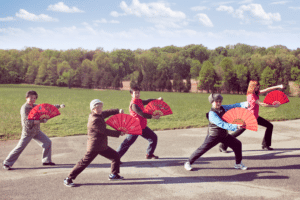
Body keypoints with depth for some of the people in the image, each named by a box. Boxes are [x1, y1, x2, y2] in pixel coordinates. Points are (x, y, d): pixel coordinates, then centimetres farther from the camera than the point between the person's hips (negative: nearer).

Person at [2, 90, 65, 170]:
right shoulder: (24, 108, -16)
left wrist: (59, 106, 10)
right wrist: (40, 121, -29)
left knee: (47, 142, 4)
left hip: (37, 131, 7)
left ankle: (46, 160, 18)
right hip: (28, 132, -7)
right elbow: (26, 122, -27)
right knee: (20, 148, -2)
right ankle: (7, 163, 14)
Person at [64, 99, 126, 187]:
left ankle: (113, 175, 29)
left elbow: (108, 112, 20)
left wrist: (118, 111, 0)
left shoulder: (100, 115, 7)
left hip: (102, 146, 9)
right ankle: (68, 179, 4)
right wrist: (118, 133, -15)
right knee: (84, 162, -6)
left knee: (115, 156, 13)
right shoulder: (94, 120, -22)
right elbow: (105, 131, -21)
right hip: (94, 147, -9)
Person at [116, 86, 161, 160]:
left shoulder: (139, 101, 7)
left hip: (143, 127, 9)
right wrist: (153, 117, -22)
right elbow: (142, 114, -25)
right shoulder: (133, 105, -20)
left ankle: (149, 154, 27)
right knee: (128, 142, -6)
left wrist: (157, 99, 7)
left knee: (153, 137, 14)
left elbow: (147, 101, 21)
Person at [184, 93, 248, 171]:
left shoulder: (223, 108, 0)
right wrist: (235, 127, -41)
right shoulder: (212, 114, -23)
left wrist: (245, 104, -18)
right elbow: (222, 124, -33)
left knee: (237, 144, 8)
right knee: (203, 149, -7)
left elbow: (234, 106, -3)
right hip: (214, 135, -8)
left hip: (224, 134, 8)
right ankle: (188, 163, 9)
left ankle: (238, 163, 25)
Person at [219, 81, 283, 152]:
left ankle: (265, 145, 17)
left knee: (269, 126, 9)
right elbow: (262, 104, -21)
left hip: (255, 117, 10)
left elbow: (267, 90, 9)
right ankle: (223, 146, 3)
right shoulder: (251, 96, -21)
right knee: (239, 132, -8)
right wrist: (274, 106, -14)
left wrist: (278, 86, 3)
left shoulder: (256, 93, 6)